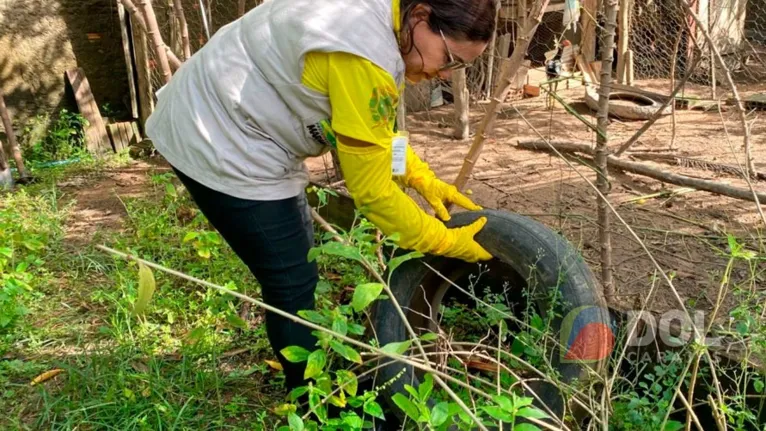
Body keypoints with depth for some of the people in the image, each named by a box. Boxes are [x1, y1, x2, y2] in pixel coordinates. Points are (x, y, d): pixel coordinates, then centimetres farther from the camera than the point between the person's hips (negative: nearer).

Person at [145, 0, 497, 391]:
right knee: (293, 286, -3)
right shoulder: (365, 60, -31)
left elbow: (376, 127, 13)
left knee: (298, 271, 19)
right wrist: (444, 241, -11)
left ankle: (307, 379, 39)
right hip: (218, 143, -10)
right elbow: (371, 190, -22)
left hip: (240, 128, 10)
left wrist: (423, 179, 2)